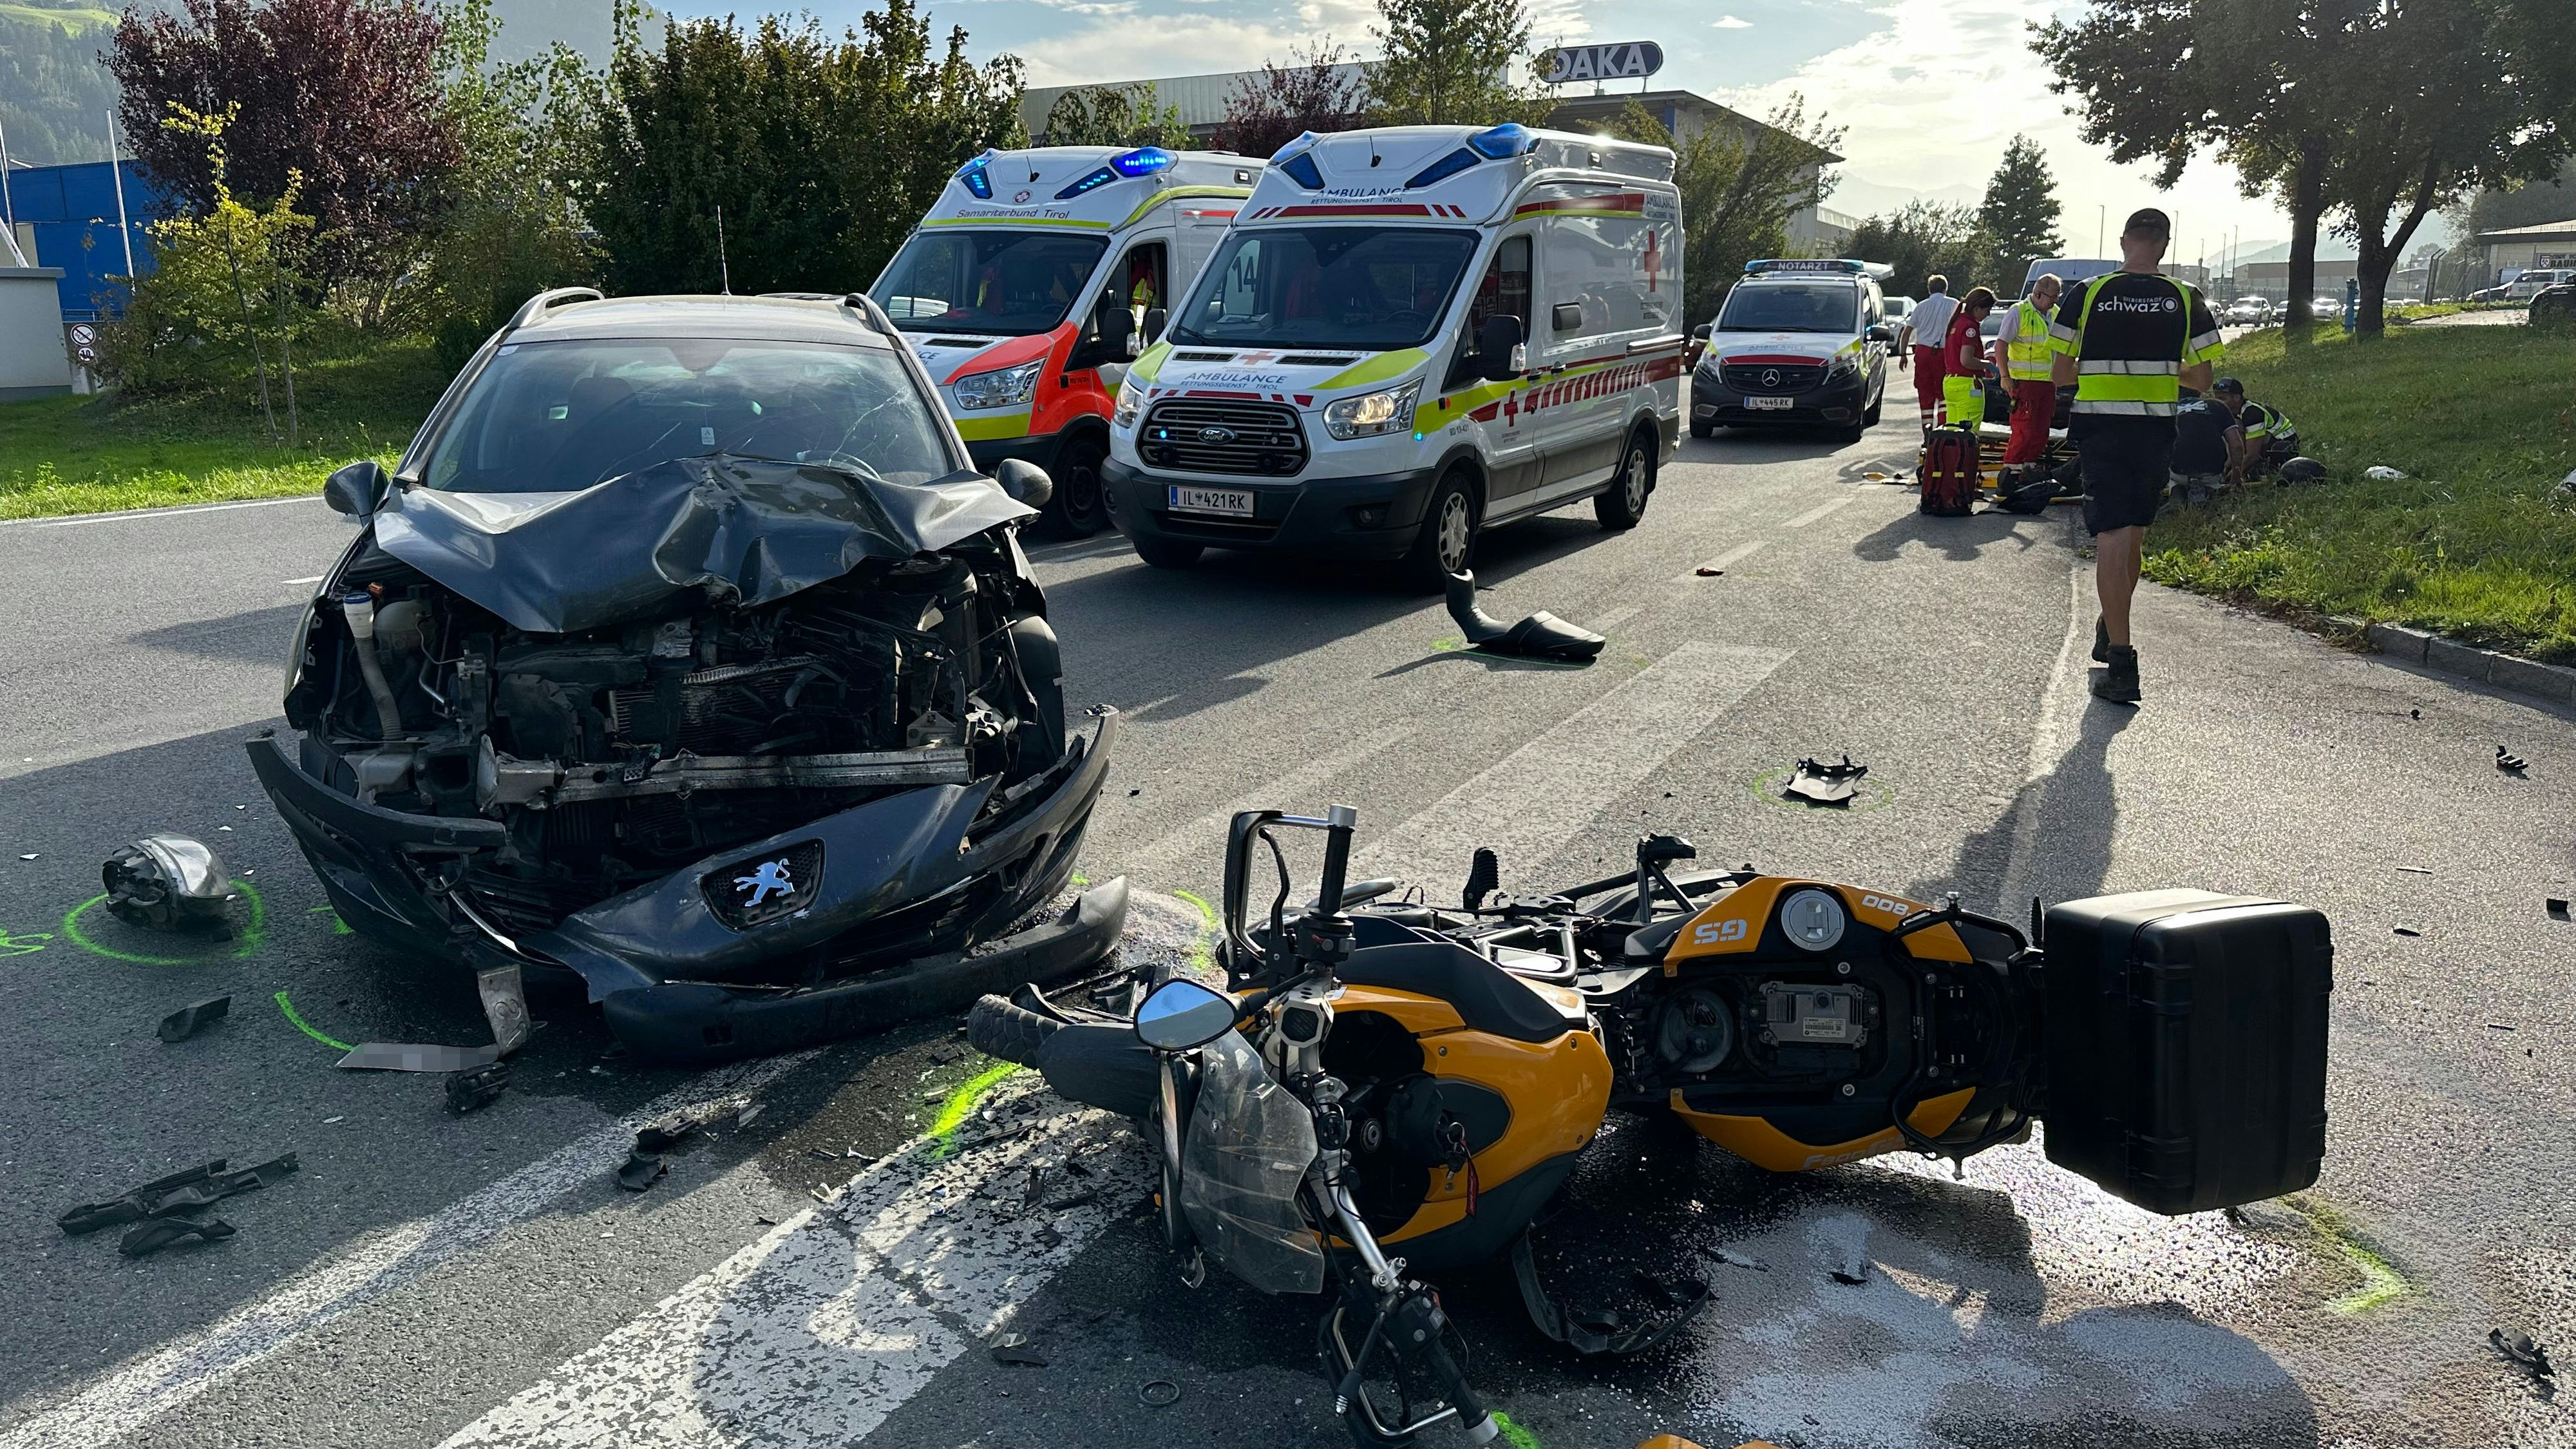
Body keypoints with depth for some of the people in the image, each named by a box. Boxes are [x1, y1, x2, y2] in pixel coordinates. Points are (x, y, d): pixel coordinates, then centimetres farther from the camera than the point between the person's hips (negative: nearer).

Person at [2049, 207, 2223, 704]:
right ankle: (2110, 633, 35)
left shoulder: (2086, 295, -3)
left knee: (2111, 538, -5)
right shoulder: (2185, 300, 1)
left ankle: (2121, 662, -12)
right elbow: (2201, 378, 4)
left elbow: (2059, 373, 0)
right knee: (2134, 536, 18)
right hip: (2156, 431, 2)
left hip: (2100, 428, -2)